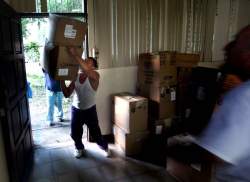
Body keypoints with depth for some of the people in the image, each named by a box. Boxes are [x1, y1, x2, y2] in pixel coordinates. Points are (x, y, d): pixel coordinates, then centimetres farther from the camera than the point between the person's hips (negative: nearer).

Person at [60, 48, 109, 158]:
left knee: (95, 134, 9)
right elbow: (67, 94, -6)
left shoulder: (95, 76, -18)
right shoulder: (75, 76, -4)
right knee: (75, 134, 15)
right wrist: (62, 79, -17)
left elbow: (86, 71, -44)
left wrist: (74, 55, -45)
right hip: (76, 109, 4)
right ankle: (79, 148, 46)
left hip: (90, 110, -4)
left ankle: (104, 147, 39)